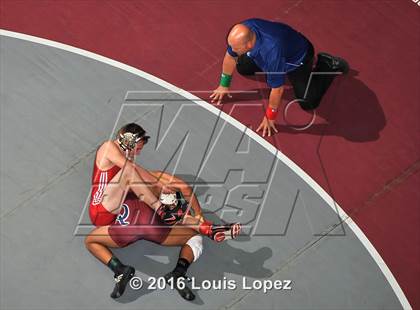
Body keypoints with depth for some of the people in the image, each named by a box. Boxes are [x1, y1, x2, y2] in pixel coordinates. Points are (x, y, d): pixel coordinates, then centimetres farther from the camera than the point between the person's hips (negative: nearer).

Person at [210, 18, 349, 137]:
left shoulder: (271, 51, -47)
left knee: (308, 103, -12)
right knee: (242, 67, 10)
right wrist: (224, 85, 3)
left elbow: (277, 89, -35)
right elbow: (230, 56, -7)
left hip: (297, 58, -6)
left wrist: (270, 117, -21)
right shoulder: (242, 31, -29)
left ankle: (328, 64, 10)